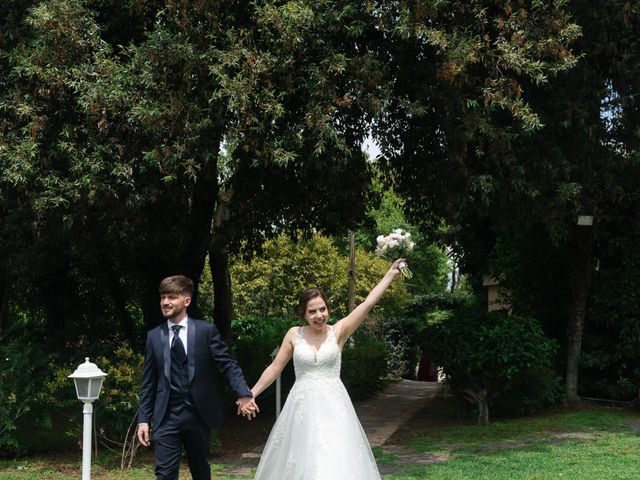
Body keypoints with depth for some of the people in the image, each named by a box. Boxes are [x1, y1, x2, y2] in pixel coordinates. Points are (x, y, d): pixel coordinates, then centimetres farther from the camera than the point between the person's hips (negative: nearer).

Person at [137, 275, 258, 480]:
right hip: (166, 417, 1)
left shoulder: (206, 330, -1)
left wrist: (244, 394, -23)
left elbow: (228, 365, -7)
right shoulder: (154, 336, 6)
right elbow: (148, 382, 9)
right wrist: (143, 419, 4)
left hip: (199, 415, -1)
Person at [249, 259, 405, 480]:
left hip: (333, 406, -1)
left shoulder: (338, 331, -1)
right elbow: (275, 368, 9)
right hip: (302, 406, 1)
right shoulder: (294, 335, 2)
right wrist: (251, 394, 9)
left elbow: (368, 303, -6)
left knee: (337, 462, -7)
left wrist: (391, 274, -9)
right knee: (301, 462, 5)